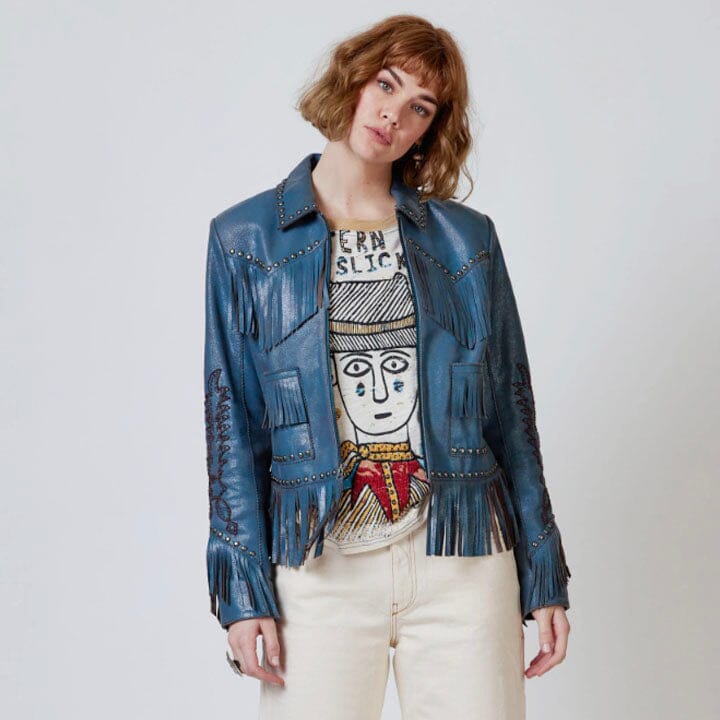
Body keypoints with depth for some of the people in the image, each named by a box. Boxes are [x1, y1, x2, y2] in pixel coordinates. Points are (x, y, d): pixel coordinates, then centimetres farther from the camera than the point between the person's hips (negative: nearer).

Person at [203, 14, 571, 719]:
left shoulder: (466, 238, 7)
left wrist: (544, 577, 6)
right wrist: (242, 586, -5)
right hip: (319, 568, -1)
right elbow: (232, 422, 2)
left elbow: (509, 412, 8)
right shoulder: (245, 239, 4)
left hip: (463, 561, 1)